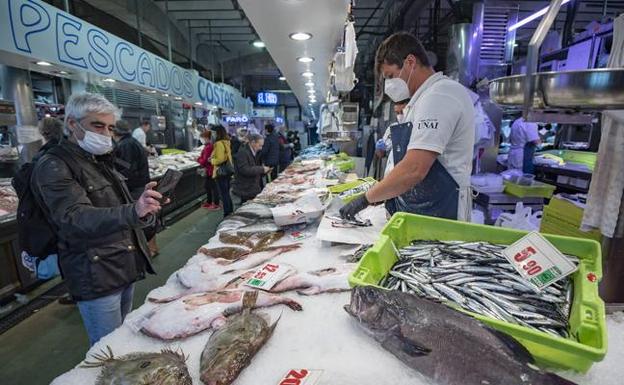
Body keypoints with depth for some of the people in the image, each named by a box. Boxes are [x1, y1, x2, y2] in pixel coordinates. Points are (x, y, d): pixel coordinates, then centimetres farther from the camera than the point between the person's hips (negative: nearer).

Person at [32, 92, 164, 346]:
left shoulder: (100, 161, 12)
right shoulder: (53, 167, -14)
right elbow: (76, 219, -31)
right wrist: (134, 212, -46)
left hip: (126, 268, 8)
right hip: (96, 277, -8)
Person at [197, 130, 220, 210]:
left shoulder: (208, 147, -22)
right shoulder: (209, 145, 9)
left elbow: (204, 160, -21)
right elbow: (204, 157, 15)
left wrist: (198, 159, -4)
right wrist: (200, 159, -3)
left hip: (210, 170, -10)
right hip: (208, 170, 10)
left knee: (213, 186, 0)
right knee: (207, 186, 18)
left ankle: (216, 204, 9)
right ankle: (209, 202, 30)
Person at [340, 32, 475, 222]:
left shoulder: (440, 96, -17)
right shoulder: (425, 99, 16)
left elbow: (414, 170, -25)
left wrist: (366, 199, -14)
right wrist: (383, 193, 12)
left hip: (439, 217, -9)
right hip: (415, 213, 9)